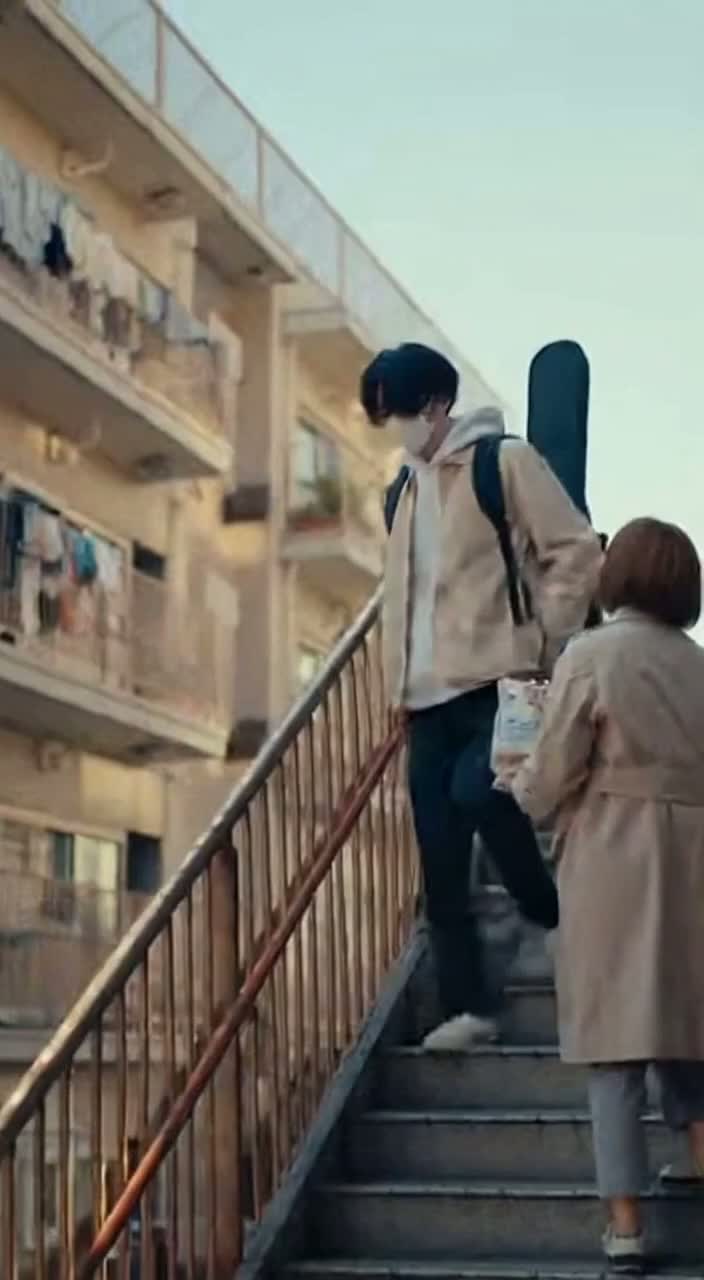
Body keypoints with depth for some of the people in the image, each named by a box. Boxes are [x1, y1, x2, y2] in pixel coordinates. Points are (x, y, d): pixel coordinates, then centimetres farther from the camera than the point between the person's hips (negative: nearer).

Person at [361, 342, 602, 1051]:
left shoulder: (506, 462, -3)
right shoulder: (401, 492, 17)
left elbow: (577, 552, -7)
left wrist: (542, 646, -9)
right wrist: (400, 682, 15)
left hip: (499, 683, -7)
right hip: (430, 697, 7)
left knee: (477, 791, -28)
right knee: (441, 858, 2)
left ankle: (558, 915, -3)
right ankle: (469, 1005, 9)